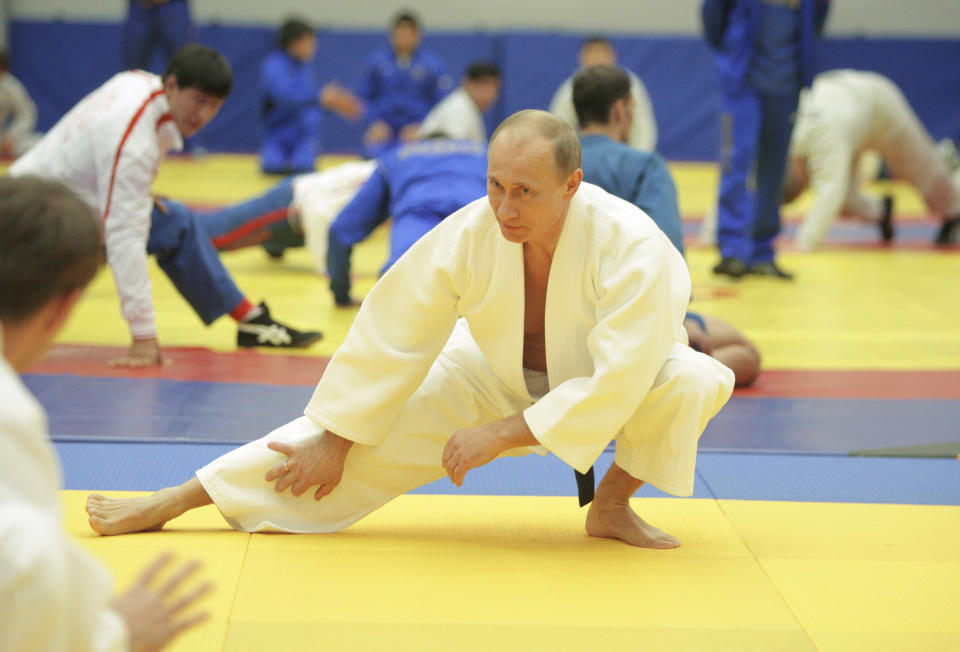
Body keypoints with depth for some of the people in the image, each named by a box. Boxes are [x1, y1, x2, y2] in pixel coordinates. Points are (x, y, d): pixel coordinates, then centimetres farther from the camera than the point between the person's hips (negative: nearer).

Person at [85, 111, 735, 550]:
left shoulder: (632, 247, -37)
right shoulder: (468, 235, -27)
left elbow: (617, 381, -36)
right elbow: (391, 336, -18)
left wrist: (501, 434, -33)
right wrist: (334, 442, -13)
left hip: (618, 383, -2)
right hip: (498, 376, 2)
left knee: (691, 380, -33)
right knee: (372, 428, -10)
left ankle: (613, 504, -6)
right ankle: (173, 501, -4)